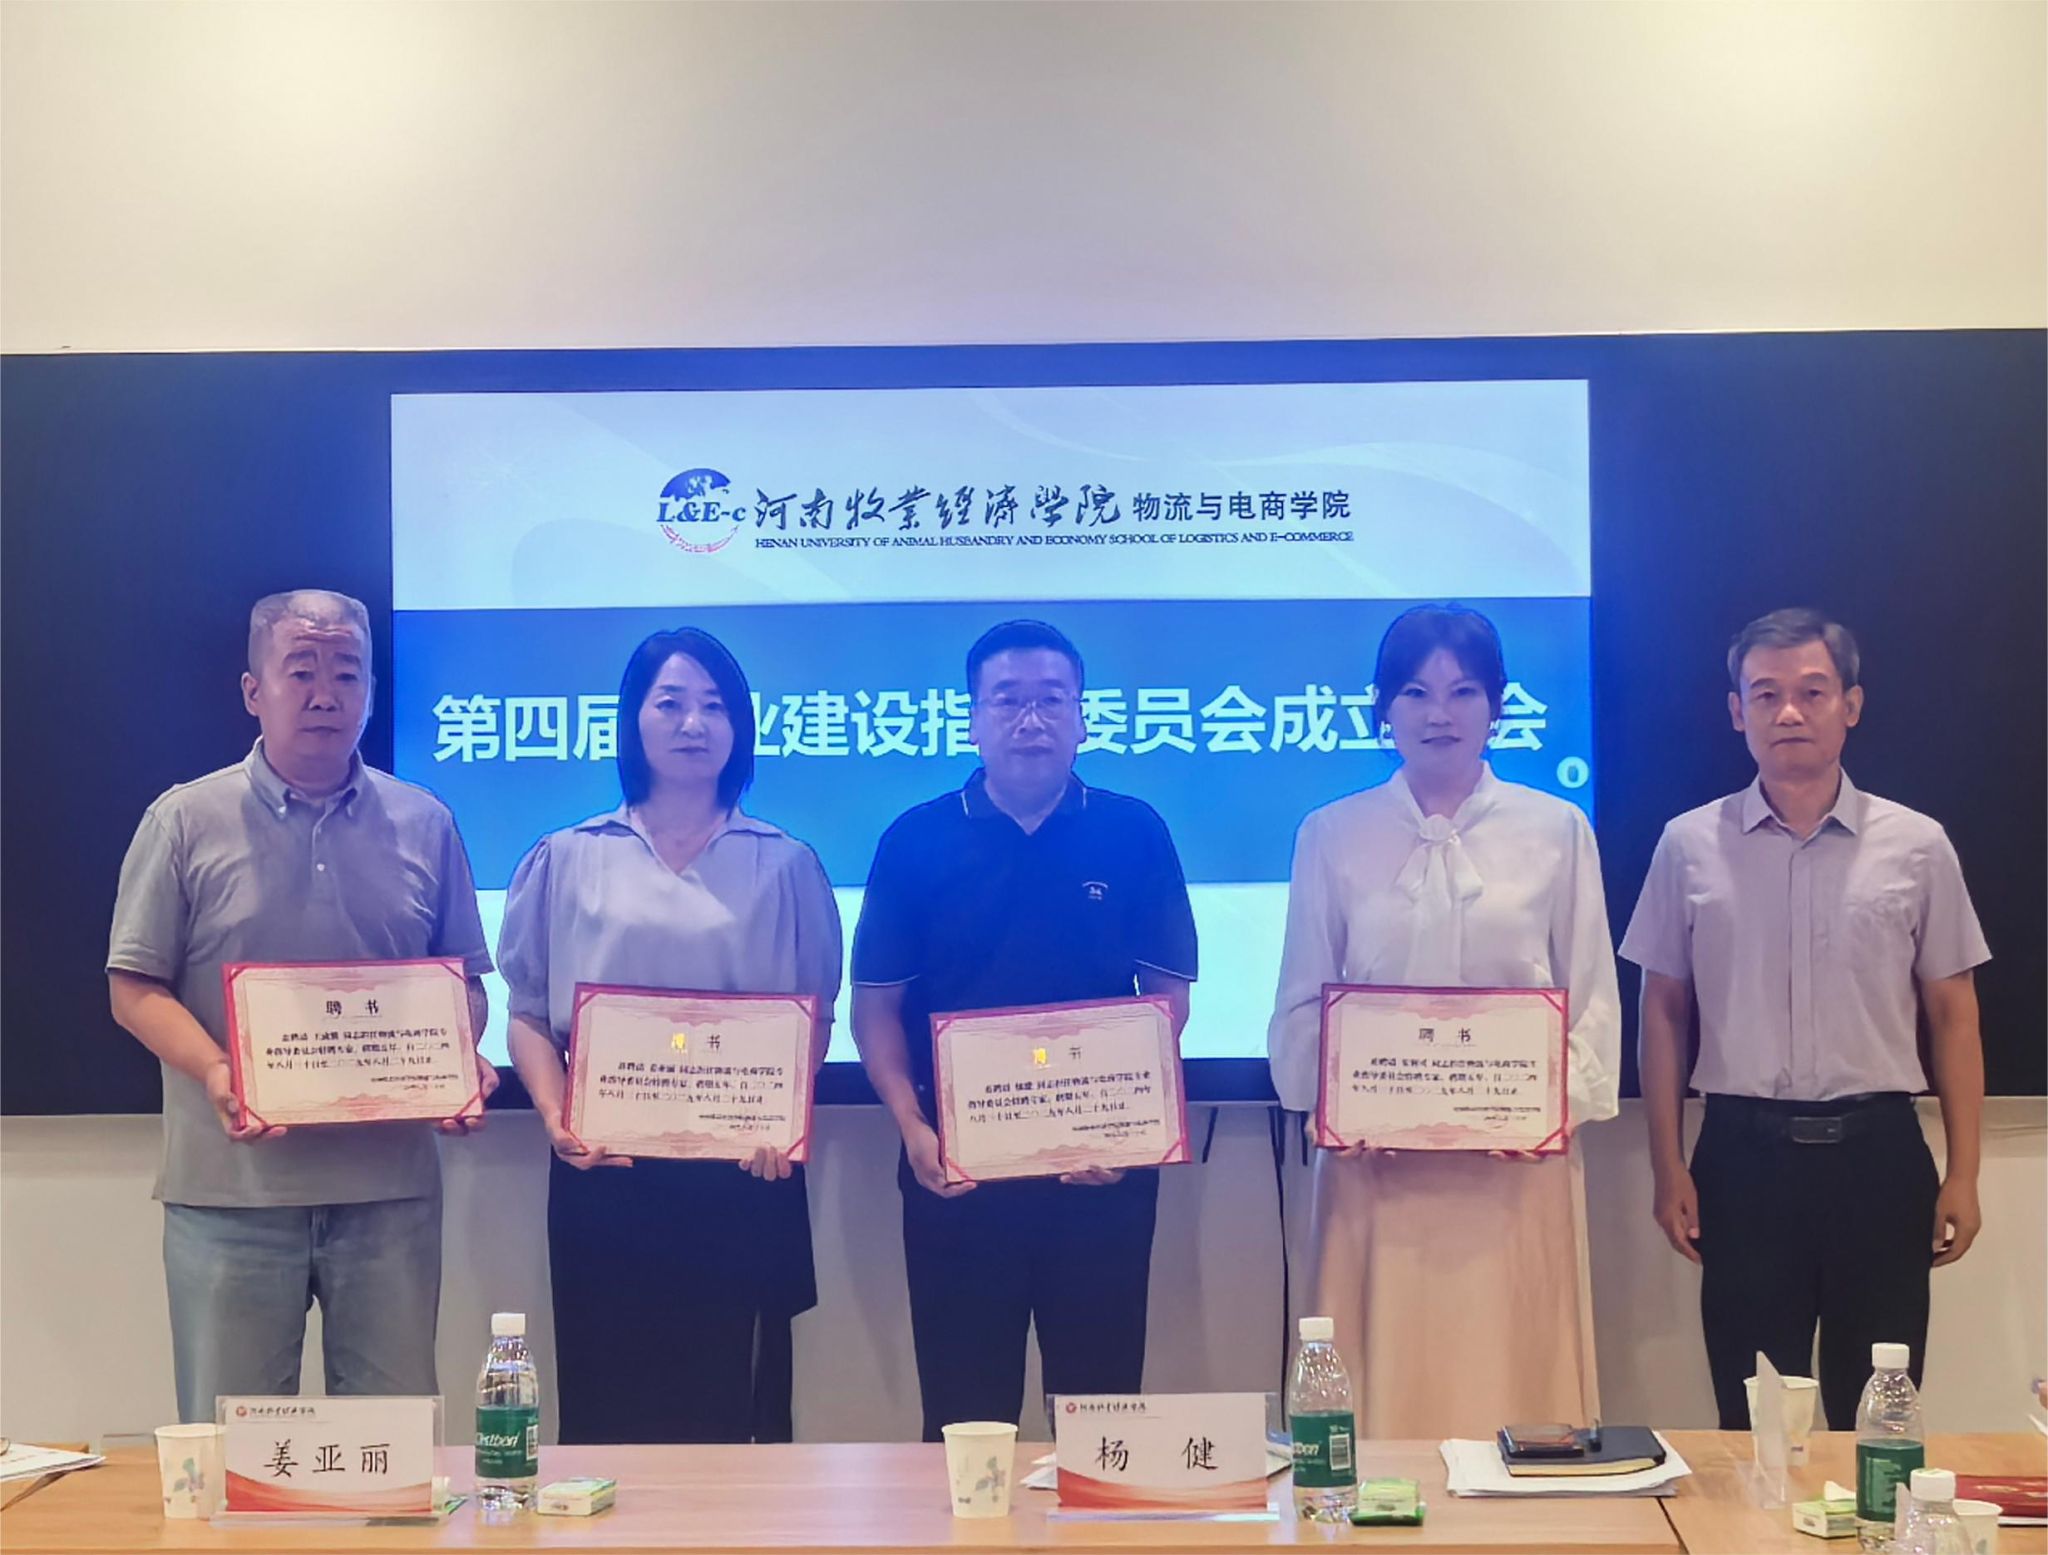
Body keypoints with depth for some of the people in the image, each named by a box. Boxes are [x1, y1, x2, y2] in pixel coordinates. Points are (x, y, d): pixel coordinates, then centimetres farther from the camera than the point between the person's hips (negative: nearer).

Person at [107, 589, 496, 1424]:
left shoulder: (425, 825, 9)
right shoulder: (186, 821, 2)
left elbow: (464, 981, 14)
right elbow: (135, 988, 0)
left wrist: (463, 1061, -7)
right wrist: (215, 1073, -17)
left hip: (390, 1181, 2)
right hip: (233, 1188, -2)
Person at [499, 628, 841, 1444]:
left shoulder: (785, 866, 7)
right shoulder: (567, 860, 8)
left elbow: (814, 1017, 7)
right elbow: (530, 1015, 7)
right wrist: (557, 1118, -10)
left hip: (742, 1176, 0)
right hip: (604, 1172, 0)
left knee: (733, 1400, 3)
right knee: (607, 1402, 4)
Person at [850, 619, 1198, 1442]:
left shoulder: (1134, 834, 2)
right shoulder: (915, 841, 2)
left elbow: (1168, 994, 3)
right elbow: (876, 1003, 4)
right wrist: (913, 1127, -9)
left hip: (1102, 1167, 0)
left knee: (1103, 1400, 8)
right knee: (963, 1410, 8)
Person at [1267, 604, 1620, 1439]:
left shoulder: (1557, 830, 5)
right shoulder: (1331, 835, 7)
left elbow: (1594, 999, 5)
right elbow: (1300, 1005, 8)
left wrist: (1561, 1104, -10)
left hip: (1516, 1163, 0)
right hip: (1376, 1163, 0)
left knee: (1515, 1381, 3)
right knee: (1383, 1388, 3)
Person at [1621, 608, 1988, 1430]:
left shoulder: (1916, 846, 2)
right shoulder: (1689, 845, 2)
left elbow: (1953, 1014, 6)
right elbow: (1663, 1010, 6)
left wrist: (1962, 1176, 1)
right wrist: (1668, 1169, 1)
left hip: (1878, 1152, 0)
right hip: (1745, 1153, 0)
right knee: (1752, 1422, 7)